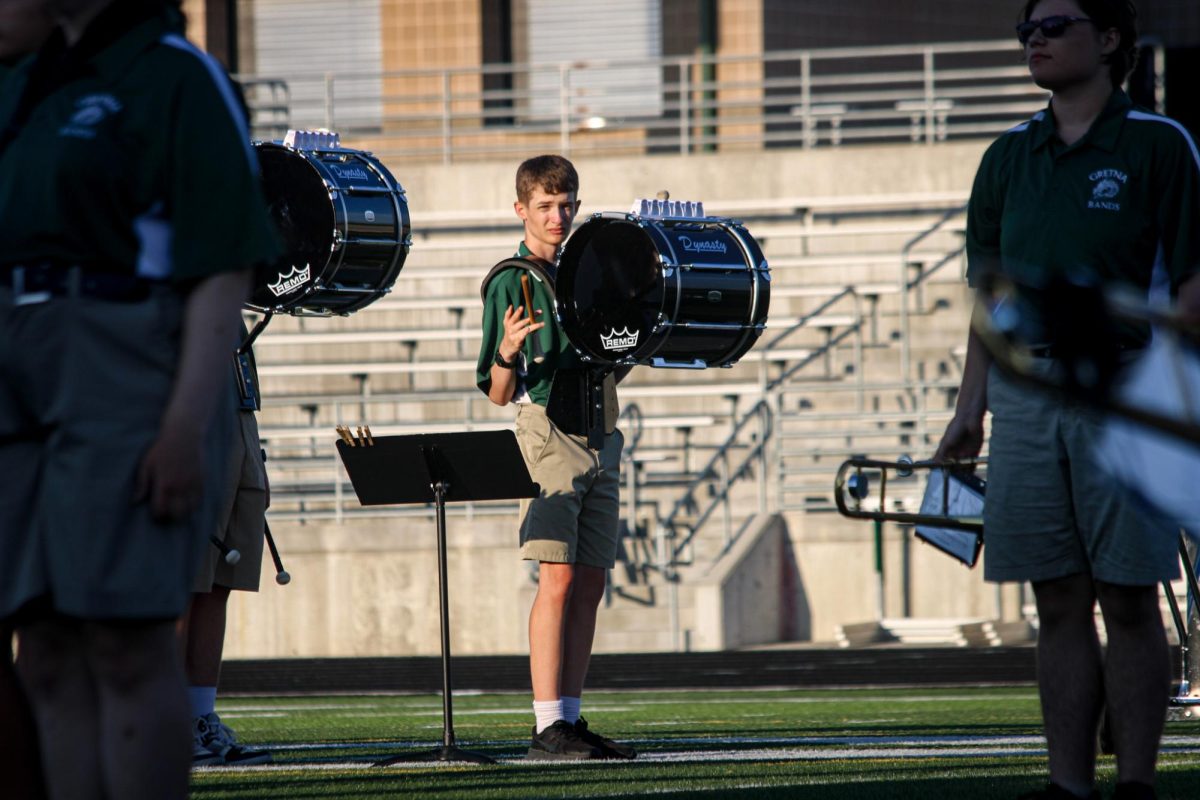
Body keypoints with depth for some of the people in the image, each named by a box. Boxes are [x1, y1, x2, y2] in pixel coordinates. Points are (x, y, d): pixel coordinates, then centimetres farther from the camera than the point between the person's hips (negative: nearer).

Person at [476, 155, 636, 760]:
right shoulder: (511, 282, -3)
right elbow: (498, 394, -7)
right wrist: (507, 353, -26)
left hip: (600, 441, 7)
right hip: (548, 433, -7)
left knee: (590, 585, 4)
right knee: (558, 579, -13)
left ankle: (571, 718, 8)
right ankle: (548, 727, -15)